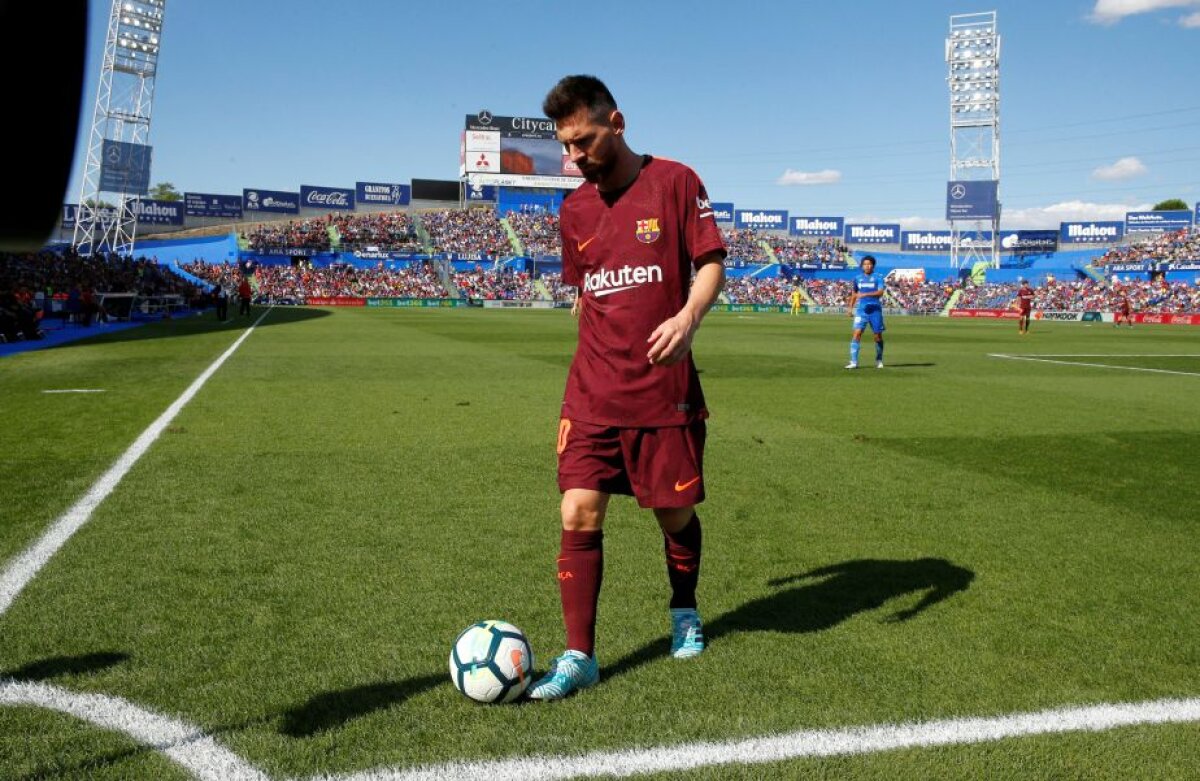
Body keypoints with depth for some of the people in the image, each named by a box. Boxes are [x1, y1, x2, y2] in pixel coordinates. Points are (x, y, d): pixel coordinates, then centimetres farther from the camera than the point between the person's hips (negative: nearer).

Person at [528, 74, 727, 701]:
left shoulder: (674, 181, -2)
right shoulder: (574, 210, 11)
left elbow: (712, 263, -5)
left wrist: (689, 316, -24)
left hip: (665, 390, -3)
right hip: (593, 391, 3)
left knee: (675, 513, 9)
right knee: (579, 516, -6)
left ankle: (684, 613, 38)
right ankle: (579, 657, 5)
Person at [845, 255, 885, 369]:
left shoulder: (878, 278, 0)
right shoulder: (858, 278, 10)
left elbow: (880, 292, -15)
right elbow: (854, 294, 23)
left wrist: (866, 294, -25)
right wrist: (850, 307, 18)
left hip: (875, 309, -2)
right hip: (861, 309, 2)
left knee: (878, 336, 5)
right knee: (857, 333, -13)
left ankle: (879, 361, 25)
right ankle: (854, 362, -16)